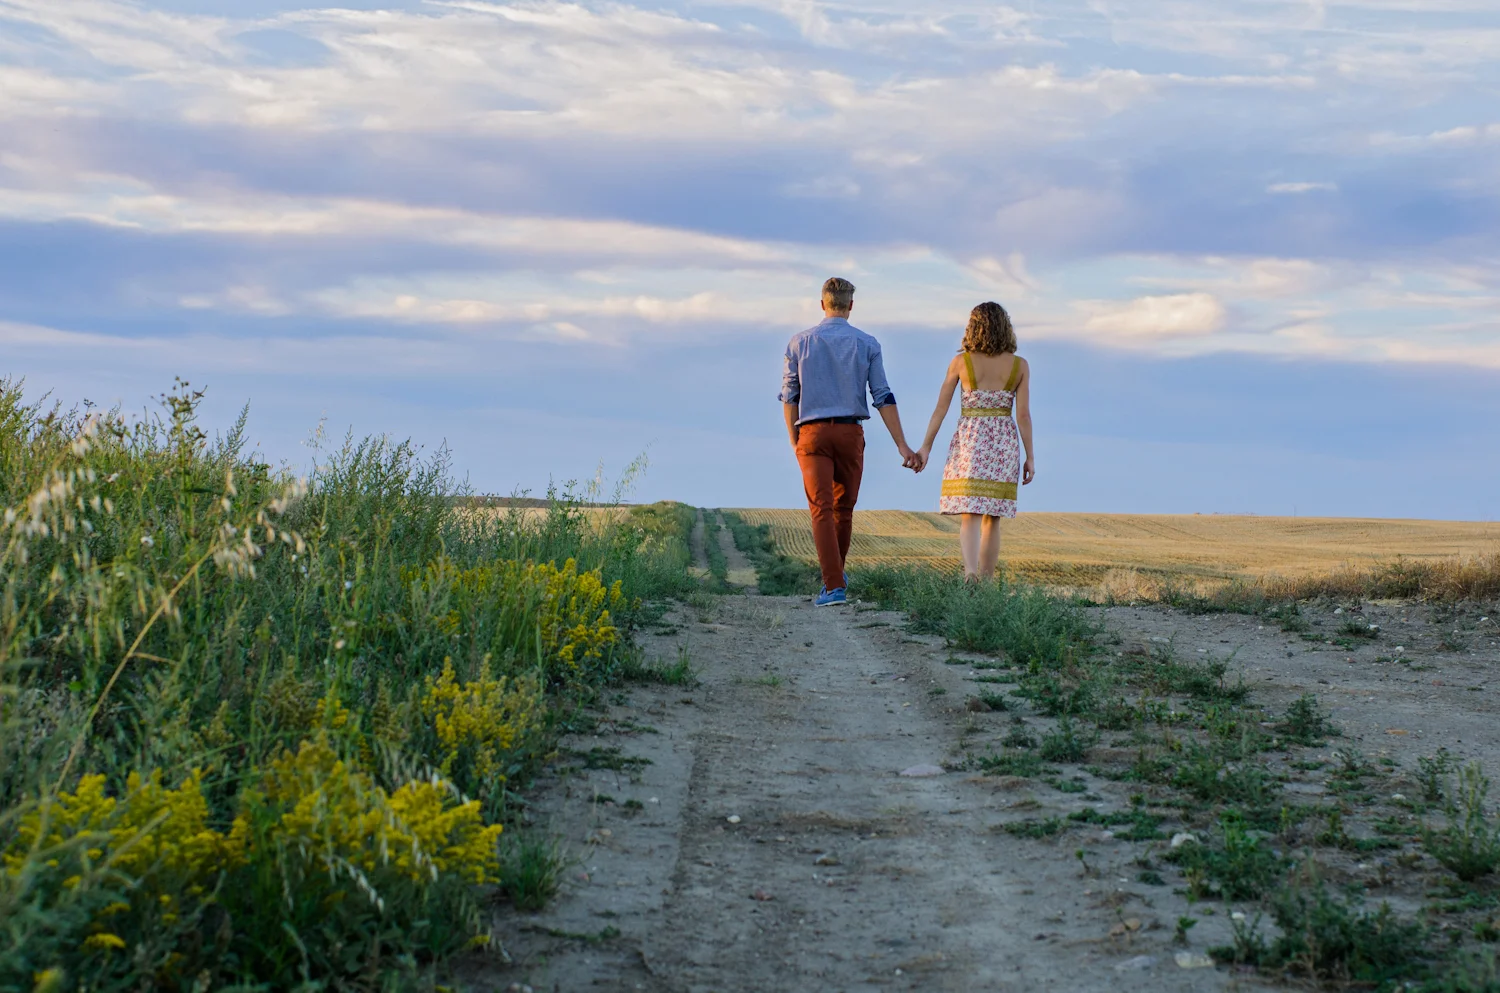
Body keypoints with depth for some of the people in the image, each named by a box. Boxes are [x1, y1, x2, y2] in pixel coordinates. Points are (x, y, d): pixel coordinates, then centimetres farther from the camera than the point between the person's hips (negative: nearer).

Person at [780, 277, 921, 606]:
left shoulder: (800, 342, 3)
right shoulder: (867, 344, 3)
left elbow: (789, 396, 5)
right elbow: (883, 398, 0)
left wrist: (794, 441, 14)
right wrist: (902, 445, 2)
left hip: (812, 433, -1)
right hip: (850, 432, 1)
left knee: (821, 509, -6)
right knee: (843, 509, 16)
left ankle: (834, 585, -18)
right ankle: (836, 575, 32)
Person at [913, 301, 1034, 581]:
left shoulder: (960, 361, -1)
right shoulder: (1019, 365, 0)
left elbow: (941, 407, 0)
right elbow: (1023, 415, -4)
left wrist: (926, 447, 5)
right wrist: (1030, 457, 2)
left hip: (969, 441, -1)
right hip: (1004, 444, 1)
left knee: (970, 516, -5)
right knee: (992, 518, 12)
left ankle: (970, 574, -29)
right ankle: (984, 582, 15)